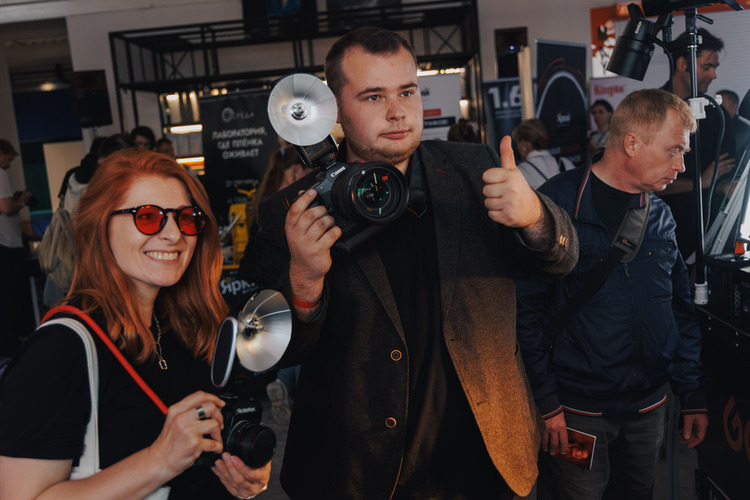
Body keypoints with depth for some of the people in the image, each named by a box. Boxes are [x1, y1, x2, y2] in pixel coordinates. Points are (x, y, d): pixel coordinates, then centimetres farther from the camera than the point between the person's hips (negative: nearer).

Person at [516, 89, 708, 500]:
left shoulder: (660, 215, 6)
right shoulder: (554, 205, -14)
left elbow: (681, 309, 13)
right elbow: (525, 309, -15)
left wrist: (693, 396, 10)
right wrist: (546, 401, -15)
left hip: (648, 404, 6)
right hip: (576, 408, -6)